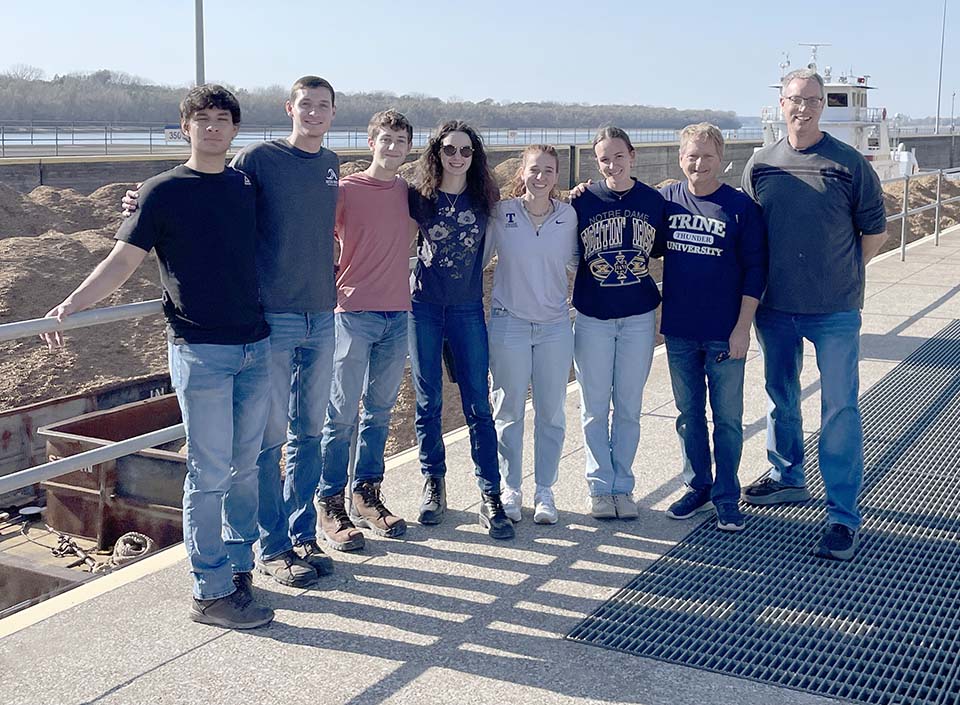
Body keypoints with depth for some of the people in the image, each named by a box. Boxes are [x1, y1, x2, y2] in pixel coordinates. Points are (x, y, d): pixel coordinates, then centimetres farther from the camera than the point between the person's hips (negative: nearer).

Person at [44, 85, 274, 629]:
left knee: (247, 465, 11)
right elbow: (123, 261, -6)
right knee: (210, 473, -2)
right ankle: (211, 592, 7)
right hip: (201, 349, -5)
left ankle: (238, 564, 25)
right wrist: (73, 304, -19)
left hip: (256, 346, 5)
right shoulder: (164, 191, -2)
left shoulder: (248, 187, 11)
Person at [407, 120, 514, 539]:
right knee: (428, 401, 6)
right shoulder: (419, 198, -1)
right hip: (424, 305, 0)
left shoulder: (485, 199, 1)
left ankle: (490, 496, 2)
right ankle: (433, 483, 21)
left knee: (478, 404, -2)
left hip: (468, 308, 0)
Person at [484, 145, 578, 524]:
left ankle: (545, 491, 20)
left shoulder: (568, 215, 1)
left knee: (551, 412, 6)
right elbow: (477, 257, 5)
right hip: (508, 323, -1)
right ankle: (510, 489, 21)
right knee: (509, 411, 7)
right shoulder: (500, 212, -4)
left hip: (555, 325, 2)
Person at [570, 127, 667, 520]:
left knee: (628, 408, 9)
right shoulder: (583, 201, -5)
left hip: (639, 318, 1)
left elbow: (661, 249, 10)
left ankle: (623, 485, 22)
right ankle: (600, 487, 19)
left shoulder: (654, 201, -1)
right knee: (595, 409, 7)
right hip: (593, 318, -1)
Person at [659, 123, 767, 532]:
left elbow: (755, 270, -5)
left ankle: (727, 497, 16)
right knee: (689, 414, 12)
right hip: (679, 332, 3)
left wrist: (743, 327, -9)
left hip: (725, 333, -3)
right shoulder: (666, 200, 1)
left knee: (727, 418, 5)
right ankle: (698, 488, 26)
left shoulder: (741, 206, -6)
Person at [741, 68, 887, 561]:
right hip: (775, 307, 4)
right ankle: (787, 478, 38)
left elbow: (875, 232, 3)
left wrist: (841, 274, 5)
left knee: (839, 409, -3)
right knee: (781, 399, 18)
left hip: (834, 311, -3)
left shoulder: (849, 163, -5)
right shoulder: (761, 165, 3)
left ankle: (844, 516, 3)